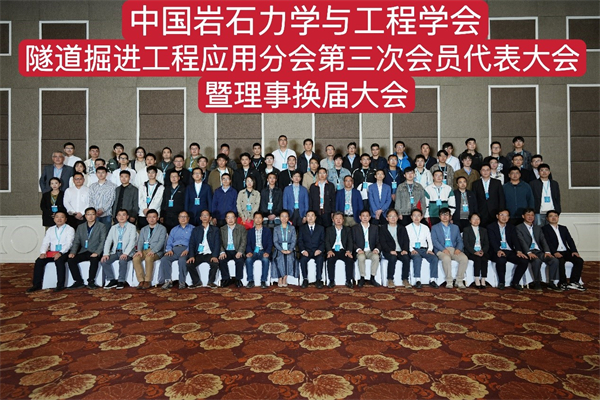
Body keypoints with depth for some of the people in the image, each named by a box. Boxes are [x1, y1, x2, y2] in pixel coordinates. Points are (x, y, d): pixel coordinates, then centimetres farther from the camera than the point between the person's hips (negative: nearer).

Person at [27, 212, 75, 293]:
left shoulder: (70, 229, 2)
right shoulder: (50, 230, 18)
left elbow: (68, 243, -10)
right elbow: (45, 243, 10)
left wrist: (60, 253, -26)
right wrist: (43, 252, -11)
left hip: (64, 252, -5)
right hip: (51, 252, 5)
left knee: (59, 261, -33)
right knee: (39, 261, -18)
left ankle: (60, 285, -25)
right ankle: (37, 284, -6)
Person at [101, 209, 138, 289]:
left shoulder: (132, 227, 2)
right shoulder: (113, 227, 16)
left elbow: (132, 241, -9)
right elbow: (108, 241, 7)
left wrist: (125, 253, -23)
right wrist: (106, 254, -9)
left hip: (126, 252, -4)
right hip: (115, 251, 4)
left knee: (122, 260, -34)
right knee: (103, 261, -20)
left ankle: (121, 281, -16)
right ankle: (112, 280, -4)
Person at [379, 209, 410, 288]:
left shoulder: (402, 228, 21)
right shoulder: (383, 228, 12)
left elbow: (406, 240, 9)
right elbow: (382, 242, -1)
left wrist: (405, 250, -11)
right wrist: (390, 250, -17)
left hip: (401, 251, 2)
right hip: (389, 252, -2)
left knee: (406, 258, -29)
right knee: (393, 258, -34)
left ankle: (405, 280, -18)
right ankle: (390, 280, -24)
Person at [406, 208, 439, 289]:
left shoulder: (425, 227, 21)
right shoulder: (407, 228, 11)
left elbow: (429, 240, 16)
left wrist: (430, 249, -4)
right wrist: (411, 249, -15)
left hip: (424, 249, 3)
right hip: (413, 250, -3)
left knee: (434, 258, -27)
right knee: (417, 258, -36)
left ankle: (432, 280, -22)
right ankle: (418, 280, -33)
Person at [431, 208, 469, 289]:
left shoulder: (455, 227, 24)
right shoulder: (434, 227, 14)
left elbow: (459, 240, 14)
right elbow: (434, 241, 0)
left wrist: (458, 248, -9)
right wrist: (443, 249, -17)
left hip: (454, 249, 3)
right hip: (442, 250, -3)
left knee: (464, 258, -28)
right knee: (446, 258, -37)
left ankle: (459, 281, -14)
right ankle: (449, 281, -22)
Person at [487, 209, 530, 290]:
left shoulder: (511, 227, 17)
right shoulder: (491, 227, 4)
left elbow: (515, 240, 2)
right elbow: (492, 241, -10)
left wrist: (519, 251, -17)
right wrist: (498, 251, -30)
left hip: (510, 251, 5)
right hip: (498, 252, -4)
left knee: (525, 261, -21)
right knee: (501, 260, -37)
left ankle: (514, 282, -3)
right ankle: (501, 282, -14)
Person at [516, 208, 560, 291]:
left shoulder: (538, 228, 23)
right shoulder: (519, 227, 5)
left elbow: (543, 240, 10)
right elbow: (522, 241, -10)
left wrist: (547, 251, -9)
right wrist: (529, 252, -25)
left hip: (539, 251, 5)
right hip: (528, 252, -5)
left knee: (555, 260, -20)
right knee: (537, 261, -35)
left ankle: (552, 283, -10)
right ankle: (537, 283, -19)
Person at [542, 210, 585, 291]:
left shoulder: (564, 228, 23)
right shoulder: (545, 229, 5)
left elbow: (570, 240, 12)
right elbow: (547, 242, -8)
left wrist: (574, 251, -5)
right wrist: (555, 252, -22)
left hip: (566, 251, 6)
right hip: (555, 253, -6)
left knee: (579, 260, -19)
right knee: (560, 261, -33)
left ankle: (573, 282, -15)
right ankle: (563, 283, -20)